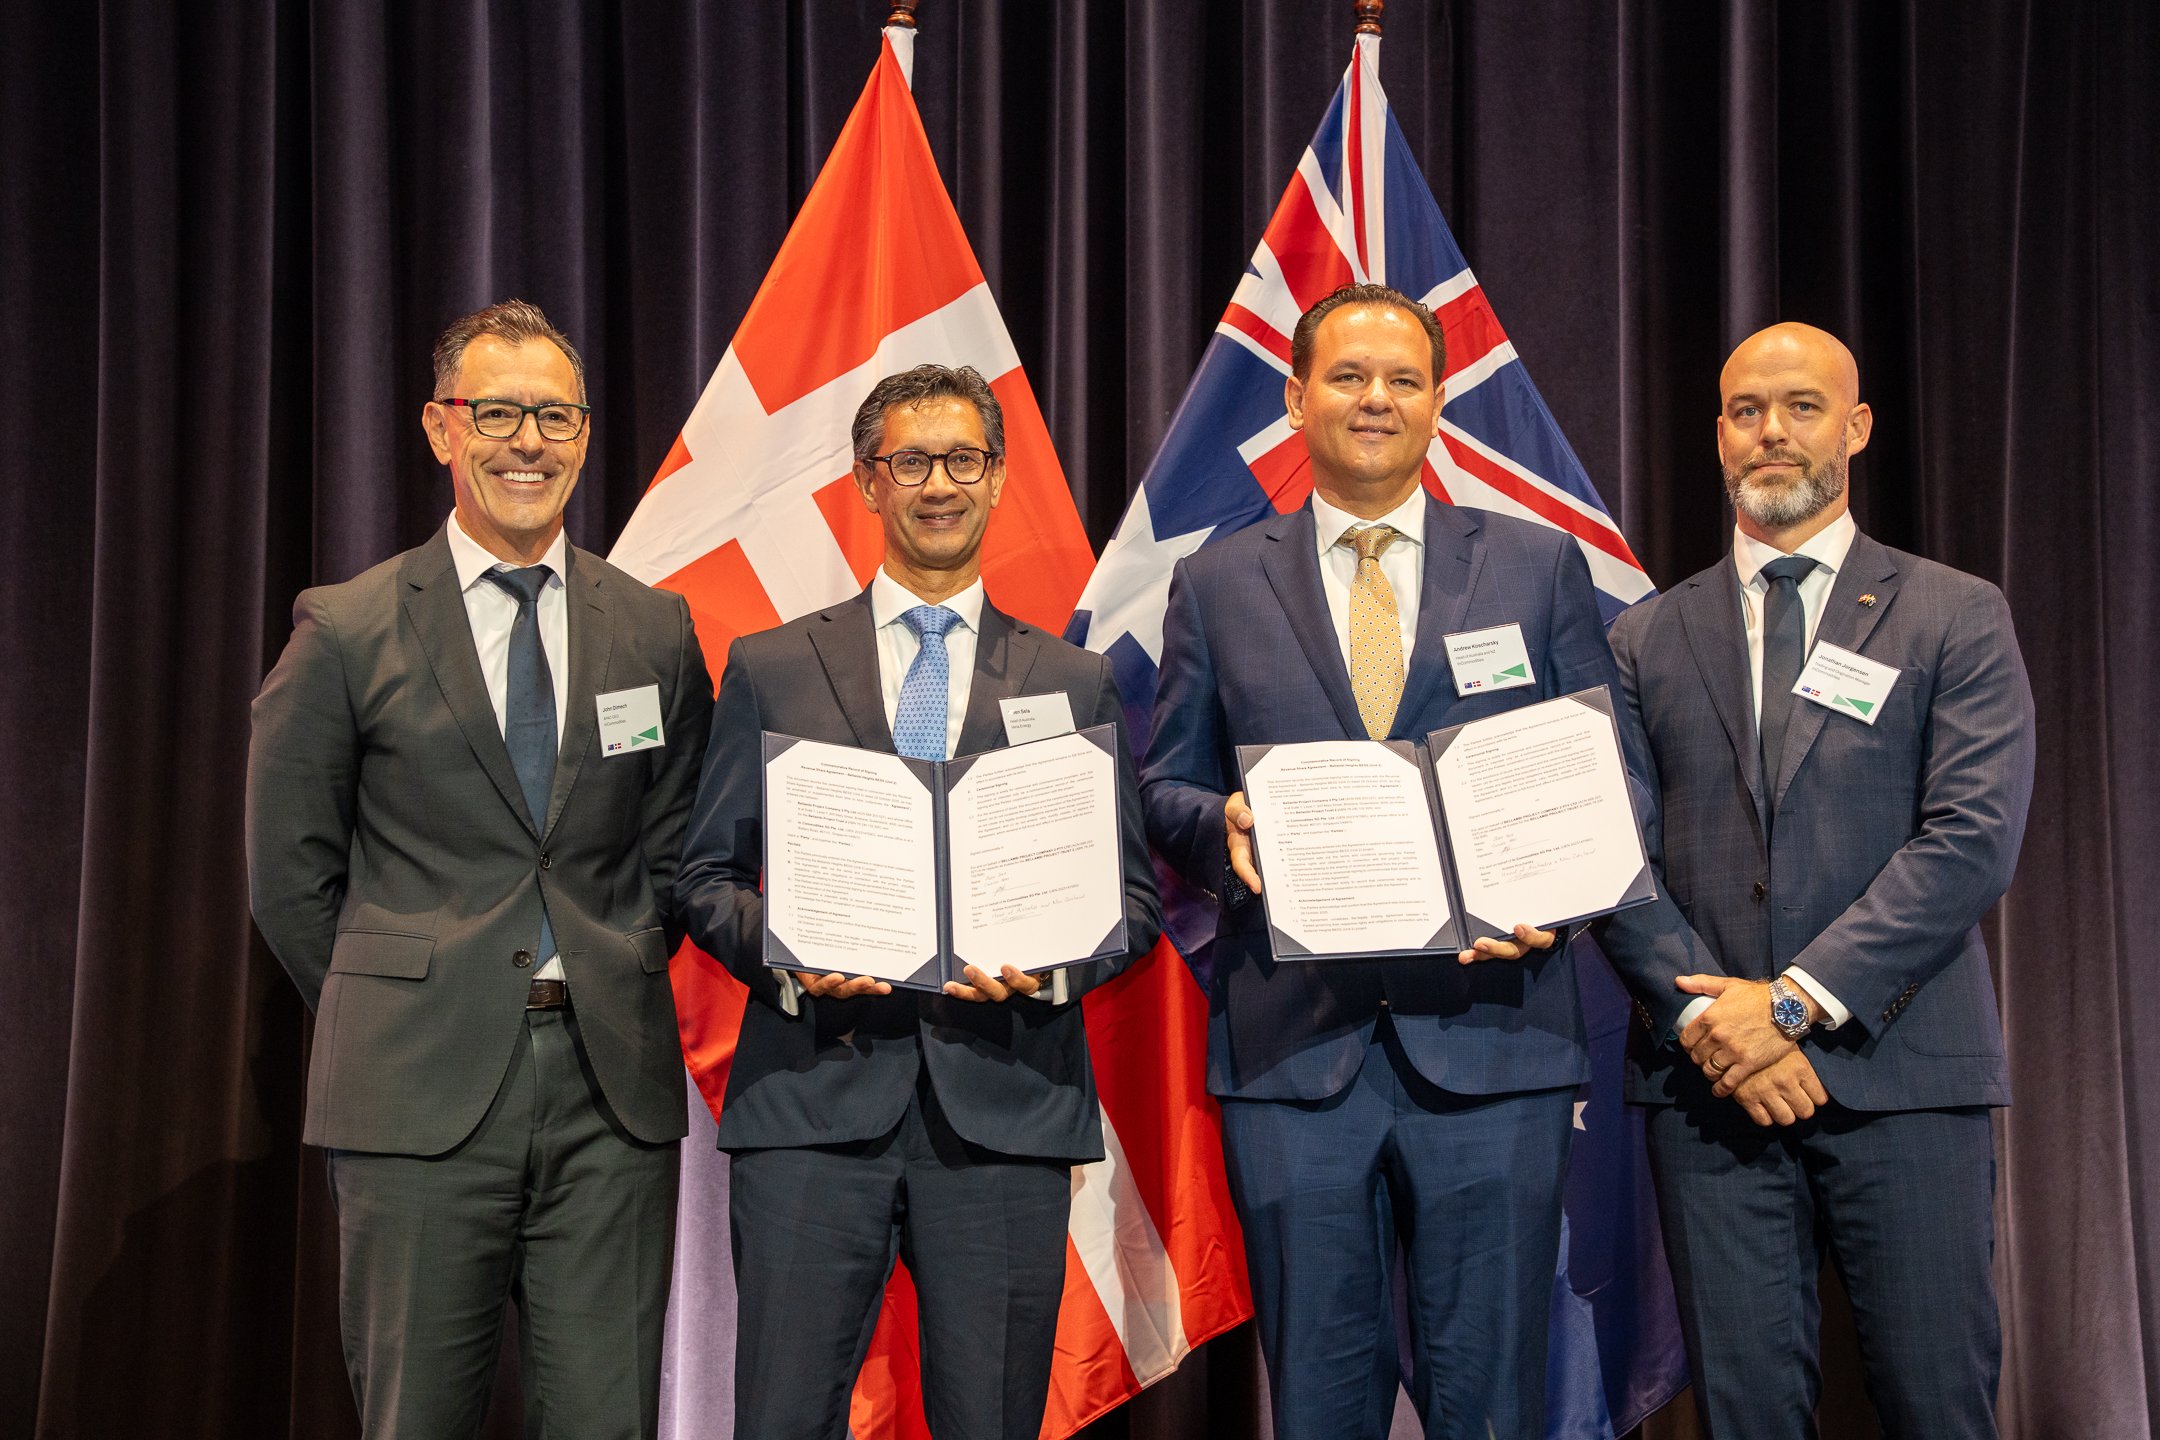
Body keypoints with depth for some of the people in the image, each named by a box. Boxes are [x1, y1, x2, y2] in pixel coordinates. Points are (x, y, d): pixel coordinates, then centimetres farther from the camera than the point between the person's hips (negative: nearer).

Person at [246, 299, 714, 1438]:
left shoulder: (656, 632, 8)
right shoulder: (346, 631, 1)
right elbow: (289, 870, 6)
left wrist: (610, 993, 6)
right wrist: (388, 1018, 5)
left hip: (612, 1091, 2)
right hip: (421, 1093, -2)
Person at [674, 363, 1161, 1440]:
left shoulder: (1075, 684, 13)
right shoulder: (769, 669, 11)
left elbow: (1133, 895, 11)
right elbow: (707, 878, 10)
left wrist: (1054, 962, -9)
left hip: (1006, 1106, 1)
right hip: (813, 1101, 0)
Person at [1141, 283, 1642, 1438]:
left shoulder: (1539, 566, 10)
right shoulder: (1216, 585, 11)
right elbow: (1166, 787, 12)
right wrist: (1223, 826, -11)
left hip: (1489, 1031, 0)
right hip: (1291, 1043, 1)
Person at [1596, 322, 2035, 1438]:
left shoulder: (1956, 618, 5)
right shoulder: (1647, 641, 12)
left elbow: (1974, 838, -6)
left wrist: (1799, 998, -13)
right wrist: (1703, 1012, -9)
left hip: (1898, 1067, -1)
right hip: (1707, 1079, 2)